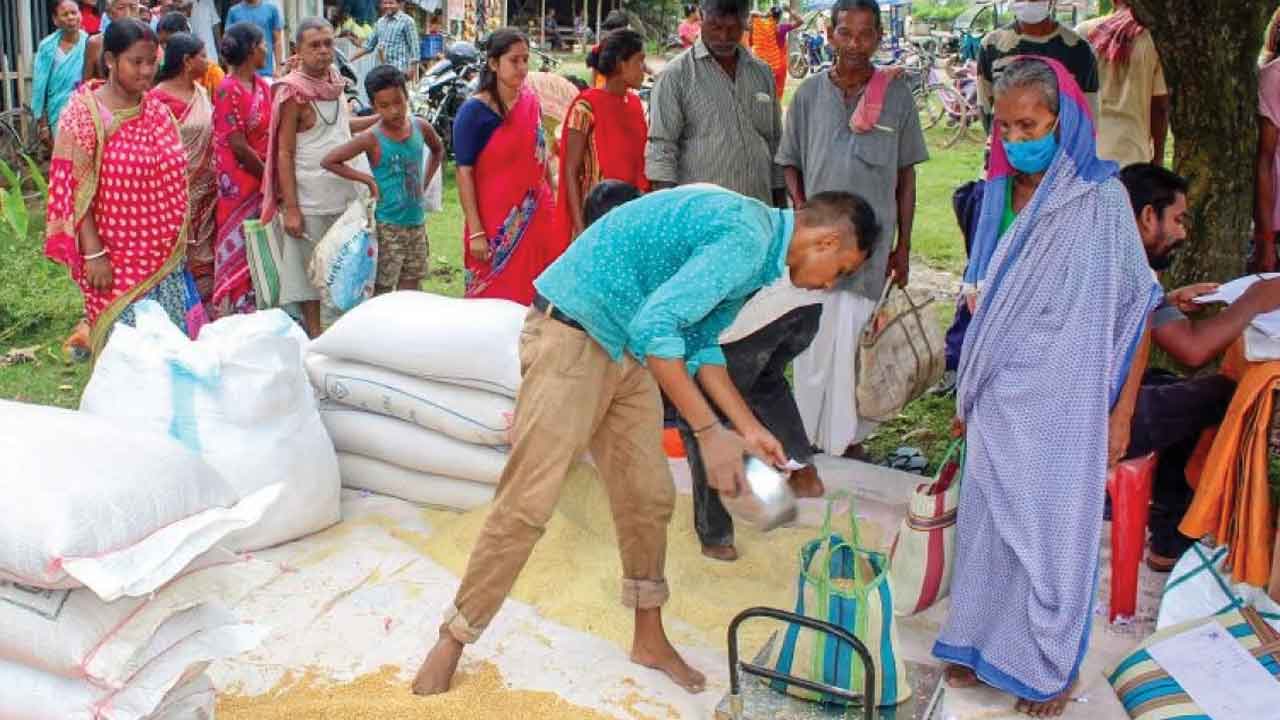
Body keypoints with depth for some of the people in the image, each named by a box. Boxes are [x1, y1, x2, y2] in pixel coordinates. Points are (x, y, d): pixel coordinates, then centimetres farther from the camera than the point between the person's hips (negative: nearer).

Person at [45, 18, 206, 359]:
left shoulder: (157, 112, 6)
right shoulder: (83, 114, -10)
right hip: (115, 256, -5)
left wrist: (180, 244, 13)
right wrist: (93, 253, -16)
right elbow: (76, 189, -12)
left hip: (163, 253, 5)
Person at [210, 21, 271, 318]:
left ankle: (256, 311, 22)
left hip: (263, 179, 7)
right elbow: (238, 146, -17)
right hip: (239, 183, -7)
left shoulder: (263, 85, 8)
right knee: (237, 248, 1)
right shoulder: (228, 90, -15)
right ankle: (231, 313, 10)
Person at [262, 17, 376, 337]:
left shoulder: (334, 82, 7)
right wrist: (290, 209, -18)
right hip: (310, 201, -7)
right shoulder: (294, 92, -12)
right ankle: (314, 336, 13)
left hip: (344, 193, 7)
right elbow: (284, 153, -13)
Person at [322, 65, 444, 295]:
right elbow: (329, 161, -13)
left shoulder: (420, 127, 0)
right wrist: (368, 180, -13)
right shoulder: (372, 139, -13)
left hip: (416, 223, 5)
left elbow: (438, 150, 22)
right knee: (383, 292, -1)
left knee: (410, 291, 12)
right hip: (387, 226, -5)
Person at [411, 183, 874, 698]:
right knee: (527, 504, -7)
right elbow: (654, 326, -31)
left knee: (649, 499, 11)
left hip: (628, 352, 10)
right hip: (571, 339, -10)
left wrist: (748, 428, 10)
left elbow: (701, 344, 16)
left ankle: (649, 639, 27)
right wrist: (710, 433, -27)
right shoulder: (747, 238, -23)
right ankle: (453, 640, 8)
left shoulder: (754, 248, 9)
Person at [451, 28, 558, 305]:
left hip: (538, 219, 5)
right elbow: (464, 173, -11)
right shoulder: (473, 112, -9)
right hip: (495, 224, -5)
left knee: (536, 297, 7)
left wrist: (554, 201, 17)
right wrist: (475, 232, -15)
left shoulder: (531, 101, 6)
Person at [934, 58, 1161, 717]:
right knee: (989, 524, 12)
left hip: (1063, 403, -5)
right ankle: (984, 643, 30)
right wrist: (967, 394, 14)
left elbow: (1135, 311, -7)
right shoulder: (1000, 196, 4)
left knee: (1052, 534, 6)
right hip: (997, 403, 5)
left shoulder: (1100, 200, -11)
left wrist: (1122, 412, -8)